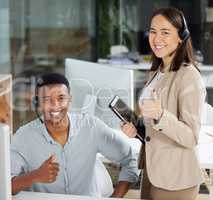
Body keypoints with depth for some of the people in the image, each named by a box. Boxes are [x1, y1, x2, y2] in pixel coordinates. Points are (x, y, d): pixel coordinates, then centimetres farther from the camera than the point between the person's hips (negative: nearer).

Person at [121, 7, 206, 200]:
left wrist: (160, 115, -35)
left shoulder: (189, 76, -17)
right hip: (151, 170, 8)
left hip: (175, 180, -7)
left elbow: (191, 137, -21)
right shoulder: (157, 73, 8)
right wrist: (136, 128, 0)